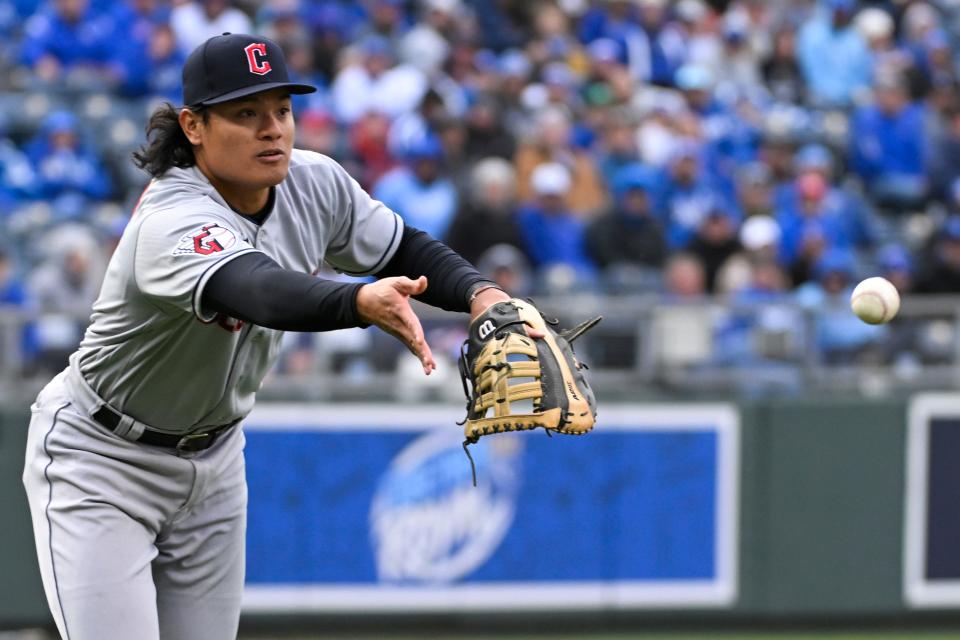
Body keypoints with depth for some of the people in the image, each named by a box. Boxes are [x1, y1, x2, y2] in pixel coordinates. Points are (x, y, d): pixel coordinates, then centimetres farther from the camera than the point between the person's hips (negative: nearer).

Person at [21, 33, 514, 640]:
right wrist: (361, 301, -71)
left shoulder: (315, 184, -10)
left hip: (214, 459, 7)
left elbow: (406, 250, 4)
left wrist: (481, 294, -17)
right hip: (100, 462, -7)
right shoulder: (173, 224, -33)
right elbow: (261, 291, -52)